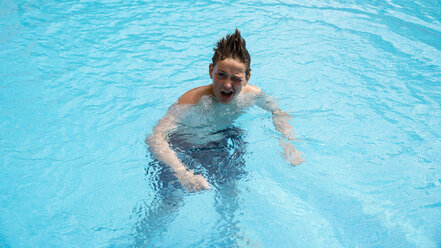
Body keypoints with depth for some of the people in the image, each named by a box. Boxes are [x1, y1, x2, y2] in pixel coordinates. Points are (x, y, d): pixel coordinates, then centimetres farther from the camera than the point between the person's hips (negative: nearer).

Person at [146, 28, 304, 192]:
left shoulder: (252, 94, -18)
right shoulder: (192, 102, -35)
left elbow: (279, 114, 2)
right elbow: (154, 139, -44)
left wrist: (288, 144, -14)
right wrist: (182, 173, -59)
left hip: (223, 140, 4)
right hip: (182, 147, -4)